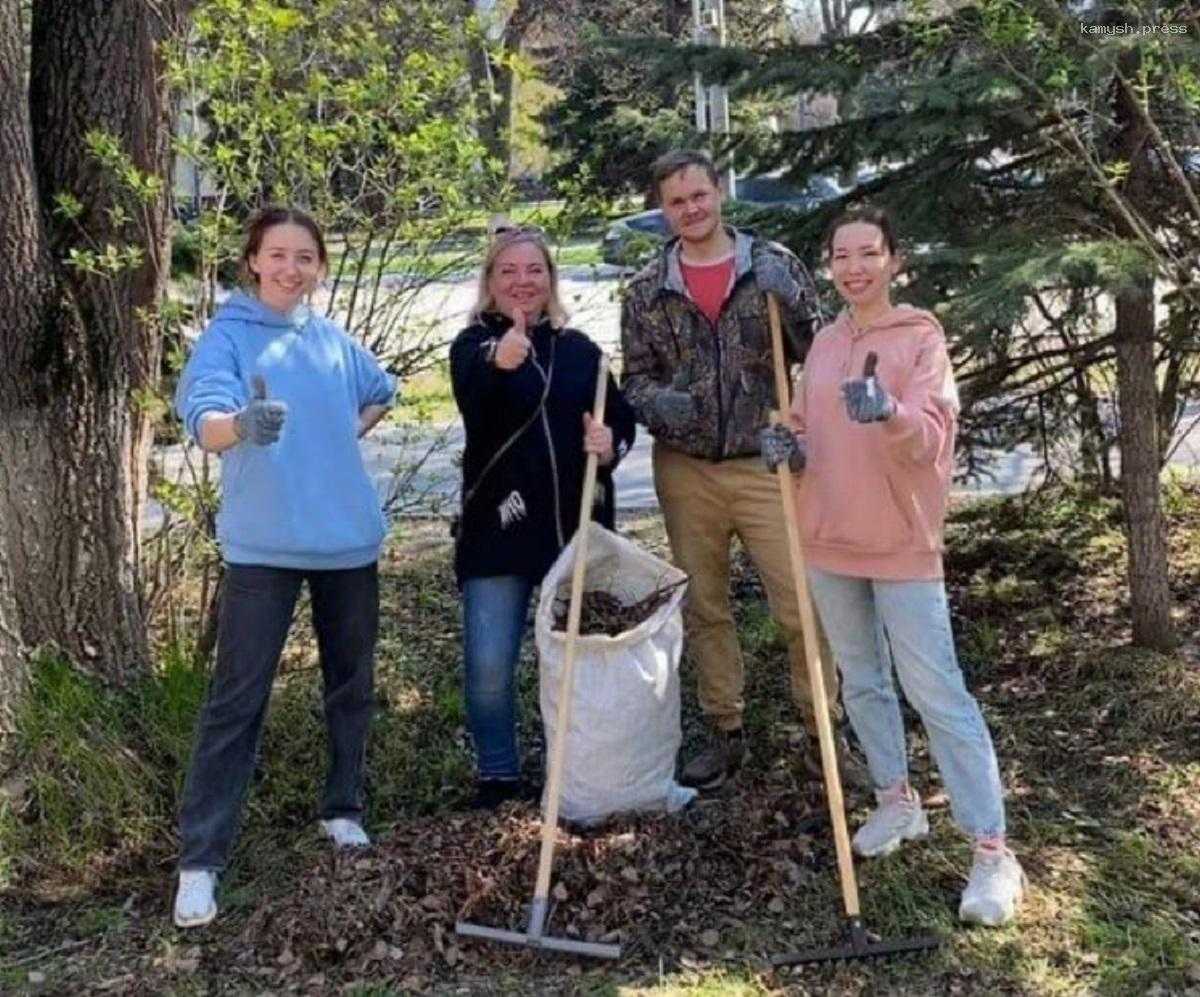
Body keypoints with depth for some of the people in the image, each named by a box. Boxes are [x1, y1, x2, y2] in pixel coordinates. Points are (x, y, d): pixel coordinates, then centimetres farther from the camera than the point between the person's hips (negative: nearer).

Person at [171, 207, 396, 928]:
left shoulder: (334, 340, 8)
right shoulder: (228, 335, -8)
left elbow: (382, 392, 28)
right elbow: (204, 421, -27)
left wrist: (348, 435, 10)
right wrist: (241, 424, -50)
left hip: (348, 536, 5)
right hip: (264, 542, -5)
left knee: (352, 683, 15)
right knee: (237, 698, -5)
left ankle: (344, 808, 33)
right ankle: (200, 860, 0)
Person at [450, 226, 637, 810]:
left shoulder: (579, 349, 9)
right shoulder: (474, 345, -2)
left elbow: (620, 417, 15)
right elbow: (476, 411, -24)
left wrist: (611, 445, -9)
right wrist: (500, 365, -45)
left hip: (576, 525, 4)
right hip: (499, 526, -3)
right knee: (488, 668, -6)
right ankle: (497, 775, 16)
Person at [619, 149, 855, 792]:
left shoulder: (773, 264, 0)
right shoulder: (646, 291, 5)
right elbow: (634, 378, 8)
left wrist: (790, 301, -20)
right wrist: (658, 401, -15)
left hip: (765, 465, -2)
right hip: (685, 470, 2)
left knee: (802, 605, -4)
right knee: (703, 610, 11)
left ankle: (822, 733, 13)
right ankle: (724, 734, 26)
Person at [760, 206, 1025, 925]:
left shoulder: (921, 336, -7)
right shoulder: (825, 343, 9)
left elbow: (932, 435, -20)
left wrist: (889, 413, -41)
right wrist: (789, 448, -5)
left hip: (903, 543, -6)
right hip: (830, 540, 6)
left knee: (938, 693, -7)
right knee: (862, 681, 16)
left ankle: (993, 850, -2)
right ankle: (898, 800, 34)